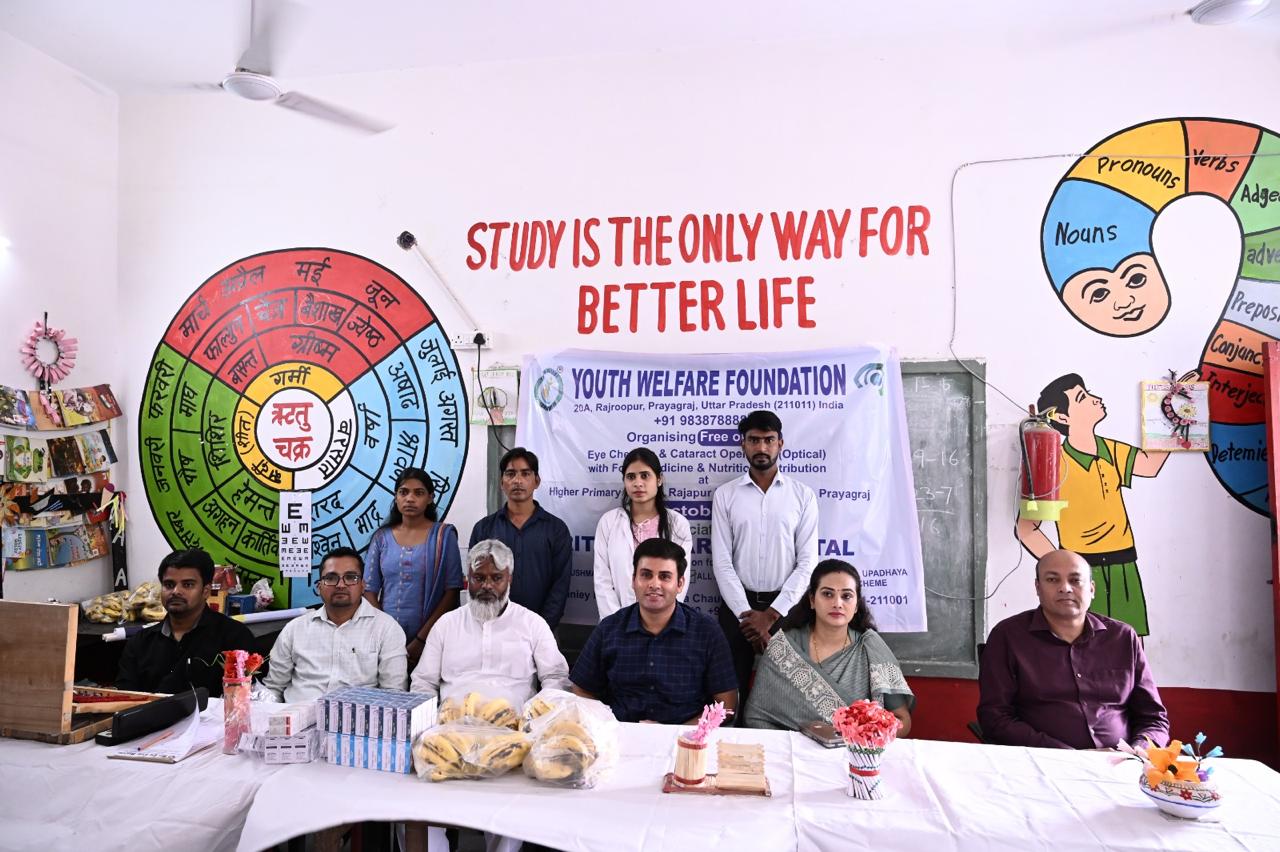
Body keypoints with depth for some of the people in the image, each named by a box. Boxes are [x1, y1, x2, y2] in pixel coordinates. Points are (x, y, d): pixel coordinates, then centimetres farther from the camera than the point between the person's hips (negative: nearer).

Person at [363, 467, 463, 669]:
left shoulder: (443, 535, -1)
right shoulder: (382, 537, 7)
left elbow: (452, 591, -6)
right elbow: (369, 591, 6)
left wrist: (420, 640, -11)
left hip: (429, 639, -2)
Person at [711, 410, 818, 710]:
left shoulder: (802, 495, 1)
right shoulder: (725, 495, 2)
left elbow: (807, 562, -4)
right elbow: (721, 562, -3)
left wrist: (772, 614, -11)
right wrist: (746, 613, -11)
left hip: (784, 607, 0)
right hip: (738, 606, 0)